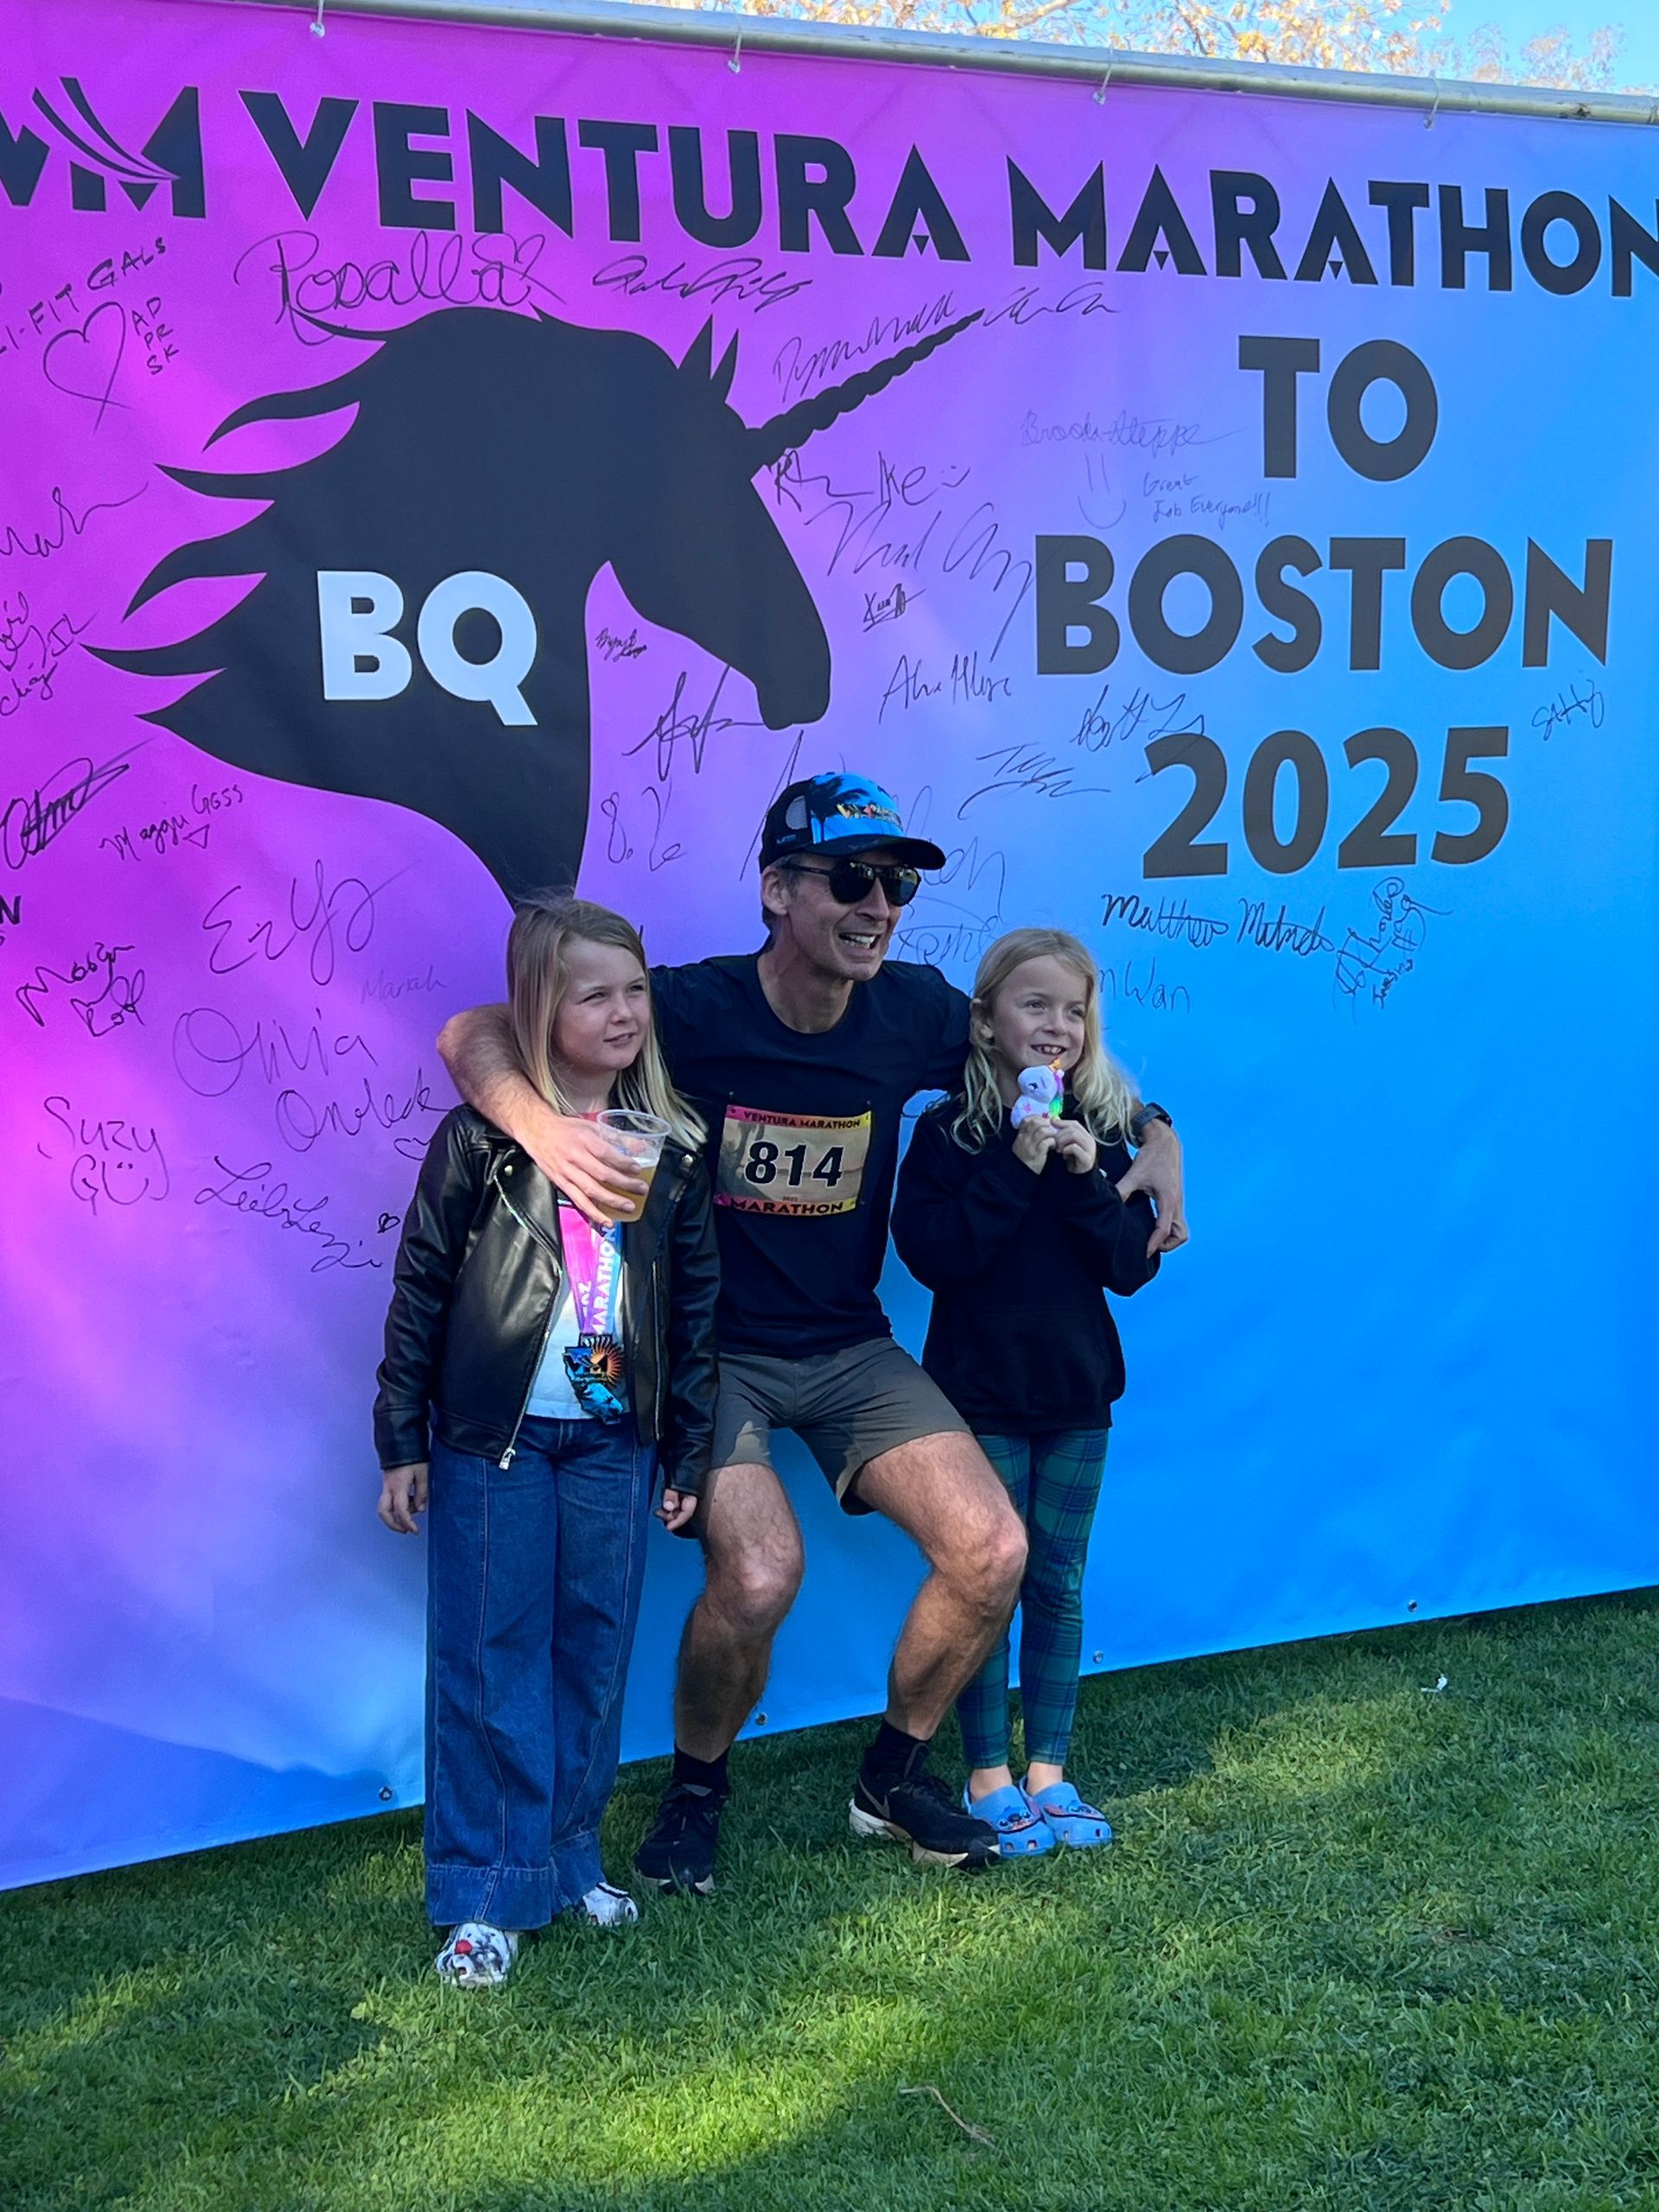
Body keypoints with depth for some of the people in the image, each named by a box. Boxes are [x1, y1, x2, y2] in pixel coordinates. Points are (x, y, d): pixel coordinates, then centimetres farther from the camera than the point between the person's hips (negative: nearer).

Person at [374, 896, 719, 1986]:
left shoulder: (674, 1146, 2)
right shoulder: (481, 1140, -7)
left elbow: (696, 1307, 7)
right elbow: (421, 1290, -3)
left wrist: (689, 1454, 7)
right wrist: (402, 1441, -3)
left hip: (614, 1443, 3)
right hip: (492, 1440, -3)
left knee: (594, 1660, 11)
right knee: (489, 1665, 1)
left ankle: (569, 1859, 26)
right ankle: (486, 1895, 9)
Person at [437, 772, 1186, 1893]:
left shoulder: (914, 1011, -6)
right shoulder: (690, 1010, -19)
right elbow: (475, 1036, -20)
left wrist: (1154, 1133, -2)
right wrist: (542, 1125, -40)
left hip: (851, 1348, 4)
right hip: (711, 1347, -4)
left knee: (992, 1553, -10)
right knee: (760, 1571, -27)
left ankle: (896, 1777, 19)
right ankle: (697, 1788, 6)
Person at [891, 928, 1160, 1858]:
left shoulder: (1104, 1132, 2)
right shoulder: (949, 1132, -8)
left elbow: (1134, 1264, -4)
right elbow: (932, 1251, -20)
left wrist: (1089, 1179, -18)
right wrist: (1014, 1168, -23)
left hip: (1075, 1396, 3)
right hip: (981, 1392, -3)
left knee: (1059, 1584, 10)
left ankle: (1049, 1774, 20)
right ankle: (989, 1778, 16)